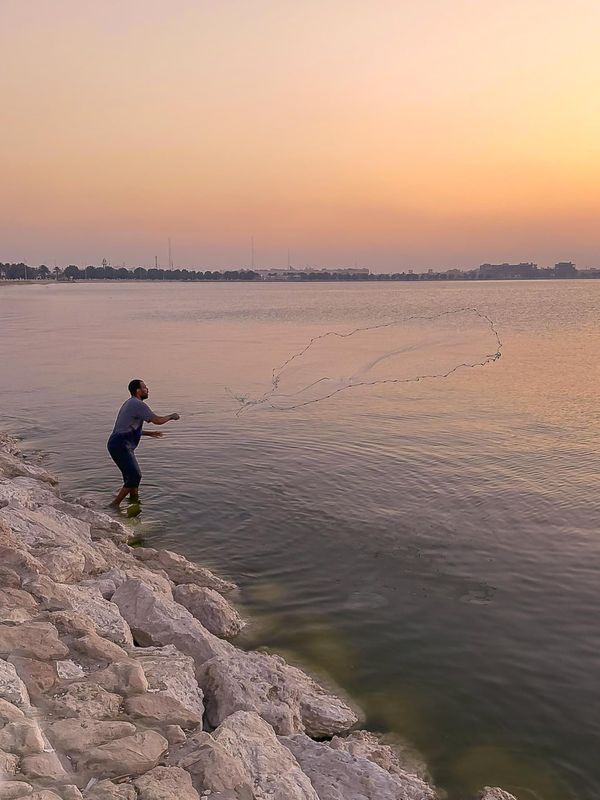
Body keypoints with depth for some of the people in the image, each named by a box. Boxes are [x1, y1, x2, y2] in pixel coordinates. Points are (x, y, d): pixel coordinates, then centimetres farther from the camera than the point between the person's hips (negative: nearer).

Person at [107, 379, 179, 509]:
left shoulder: (129, 404, 20)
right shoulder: (138, 404, -12)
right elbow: (157, 420, -15)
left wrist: (148, 433, 30)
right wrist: (171, 416, 3)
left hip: (118, 445, 10)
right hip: (120, 446, -10)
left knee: (133, 475, 16)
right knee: (135, 476, -10)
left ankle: (134, 502, 25)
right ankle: (115, 504, -7)